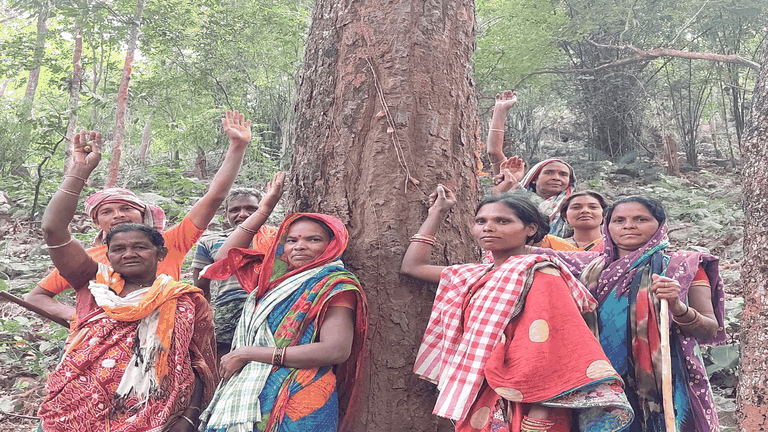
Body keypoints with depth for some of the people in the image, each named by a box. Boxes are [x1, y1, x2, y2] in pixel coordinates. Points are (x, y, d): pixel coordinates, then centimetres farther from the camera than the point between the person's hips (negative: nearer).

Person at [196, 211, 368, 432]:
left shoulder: (335, 286, -7)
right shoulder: (275, 277, 14)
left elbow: (336, 351, -20)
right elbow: (226, 255, 24)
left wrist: (246, 354, -14)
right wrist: (264, 209, 16)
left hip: (296, 408, -6)